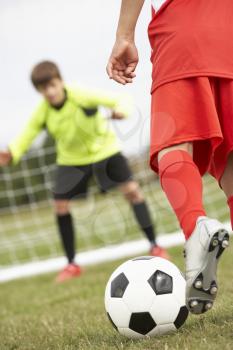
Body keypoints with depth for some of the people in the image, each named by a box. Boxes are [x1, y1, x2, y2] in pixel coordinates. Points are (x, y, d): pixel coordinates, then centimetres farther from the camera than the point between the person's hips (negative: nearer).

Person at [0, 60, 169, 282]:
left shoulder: (81, 96, -28)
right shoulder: (42, 113, -19)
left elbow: (119, 100, -28)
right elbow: (26, 136, -12)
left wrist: (120, 110, -52)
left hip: (103, 149, -3)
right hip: (71, 159, 3)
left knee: (131, 189, -15)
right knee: (60, 206, -5)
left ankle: (154, 246, -3)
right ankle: (71, 265, 9)